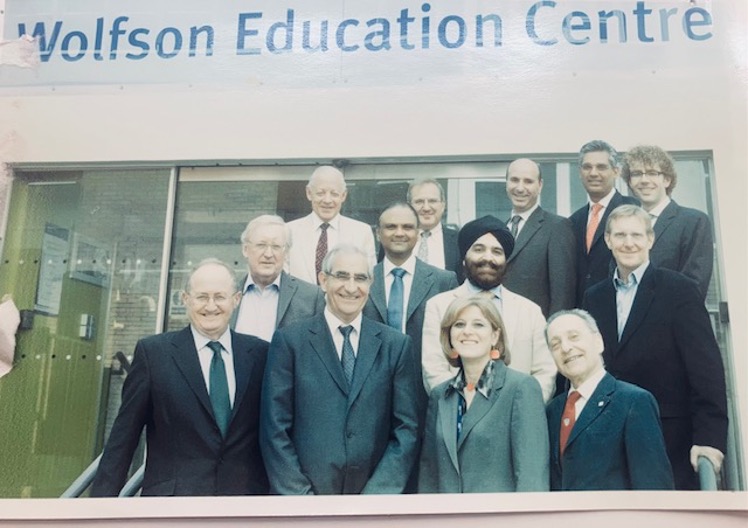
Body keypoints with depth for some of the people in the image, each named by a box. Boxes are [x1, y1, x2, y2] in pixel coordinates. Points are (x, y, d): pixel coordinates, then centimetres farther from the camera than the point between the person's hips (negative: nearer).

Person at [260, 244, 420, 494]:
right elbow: (275, 430, -6)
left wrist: (378, 493, -10)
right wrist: (299, 495, -12)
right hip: (308, 489, -1)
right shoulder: (290, 341, -4)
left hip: (374, 490, 1)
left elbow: (407, 429, -2)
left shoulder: (396, 344, 0)